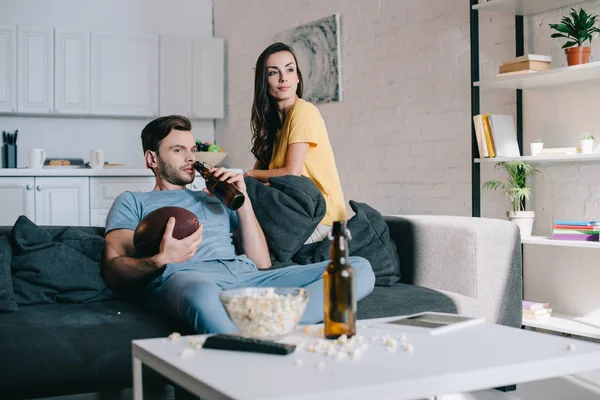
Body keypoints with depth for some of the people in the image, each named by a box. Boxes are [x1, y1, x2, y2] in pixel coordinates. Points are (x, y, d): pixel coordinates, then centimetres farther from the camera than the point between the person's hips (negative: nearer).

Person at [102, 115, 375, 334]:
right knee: (203, 293, -46)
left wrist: (243, 201, 14)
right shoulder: (132, 202, 26)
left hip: (248, 276, 5)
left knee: (359, 267, -16)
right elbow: (113, 270, 8)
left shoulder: (217, 200, 36)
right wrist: (161, 259, -13)